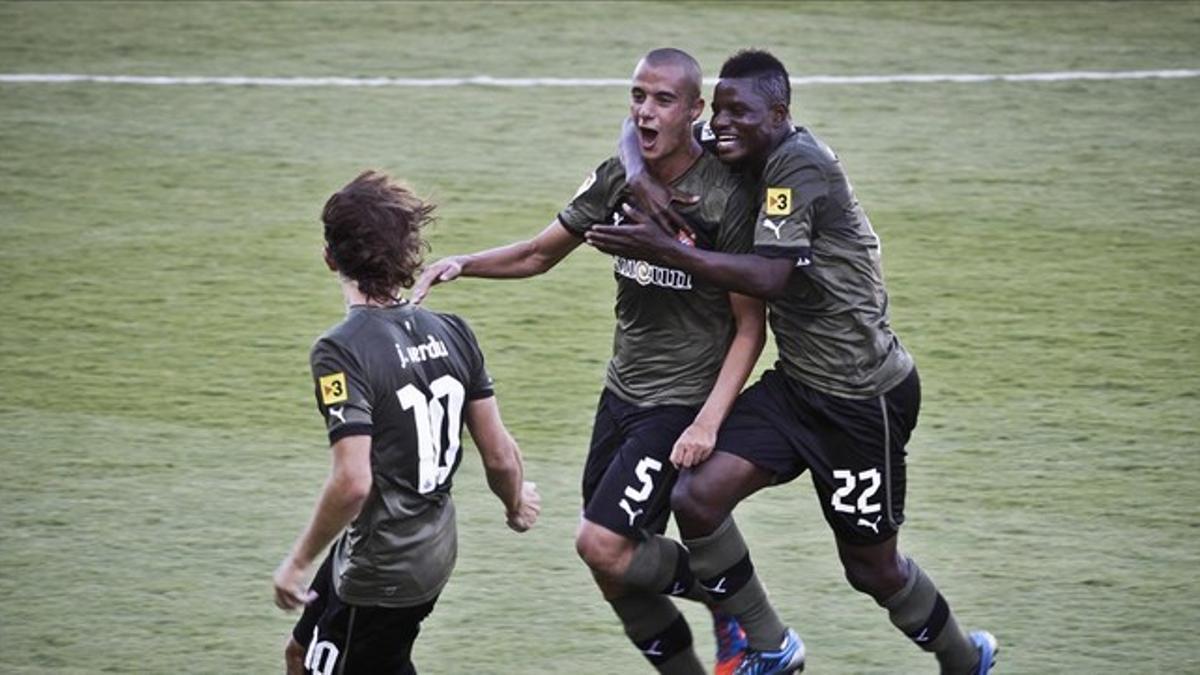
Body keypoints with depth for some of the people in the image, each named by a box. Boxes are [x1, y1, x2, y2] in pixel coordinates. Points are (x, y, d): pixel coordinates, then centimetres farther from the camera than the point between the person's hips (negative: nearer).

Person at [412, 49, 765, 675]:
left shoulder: (726, 198, -16)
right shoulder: (617, 178, 1)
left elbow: (749, 326, -12)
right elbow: (539, 253, 13)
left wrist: (708, 421, -21)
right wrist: (461, 264, -5)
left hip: (681, 405, -7)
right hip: (622, 391, 7)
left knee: (602, 545, -16)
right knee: (617, 572, 8)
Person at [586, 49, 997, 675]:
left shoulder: (801, 165, -22)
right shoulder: (742, 155, 2)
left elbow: (769, 276, -30)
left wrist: (665, 250, -31)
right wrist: (641, 176, -12)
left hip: (864, 395, -8)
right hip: (796, 383, 8)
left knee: (871, 565, 6)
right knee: (696, 497, -11)